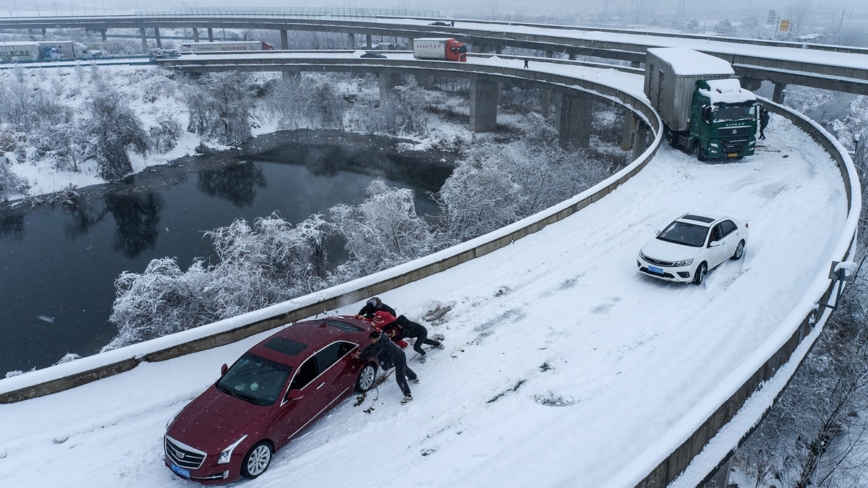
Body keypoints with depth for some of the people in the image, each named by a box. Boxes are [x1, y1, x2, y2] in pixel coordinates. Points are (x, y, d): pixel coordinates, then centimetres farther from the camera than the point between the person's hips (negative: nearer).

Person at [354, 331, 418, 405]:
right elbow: (370, 347, 1)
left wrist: (360, 356, -24)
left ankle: (408, 396, -4)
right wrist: (361, 353, -10)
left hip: (399, 360, -11)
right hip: (399, 357, 11)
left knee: (400, 379, -11)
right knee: (405, 369, 35)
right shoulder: (380, 340, -3)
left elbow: (372, 352, -32)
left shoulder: (381, 344, -33)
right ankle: (415, 378, 62)